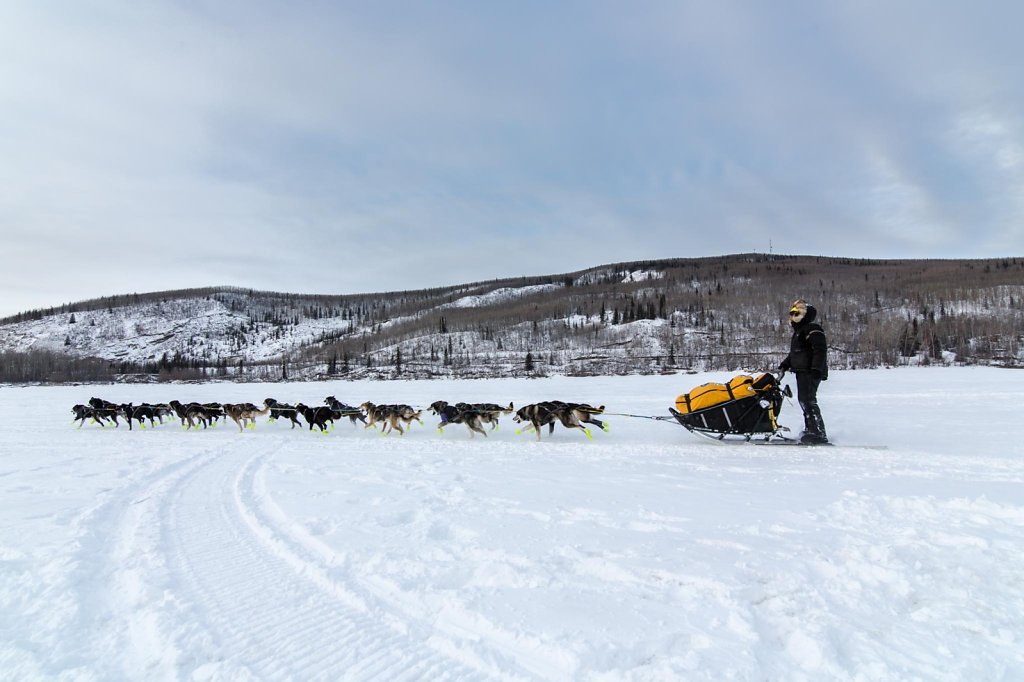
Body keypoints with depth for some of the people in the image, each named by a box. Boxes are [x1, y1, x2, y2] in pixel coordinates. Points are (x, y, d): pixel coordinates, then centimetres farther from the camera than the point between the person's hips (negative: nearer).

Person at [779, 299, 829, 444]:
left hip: (810, 372, -11)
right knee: (804, 400, 12)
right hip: (802, 372, 11)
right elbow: (795, 352, 32)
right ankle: (810, 429, 19)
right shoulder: (799, 330, 24)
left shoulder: (813, 329, -9)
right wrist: (785, 364, 25)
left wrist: (817, 369, -27)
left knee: (808, 400, -16)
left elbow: (820, 350, -19)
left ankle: (818, 433, -17)